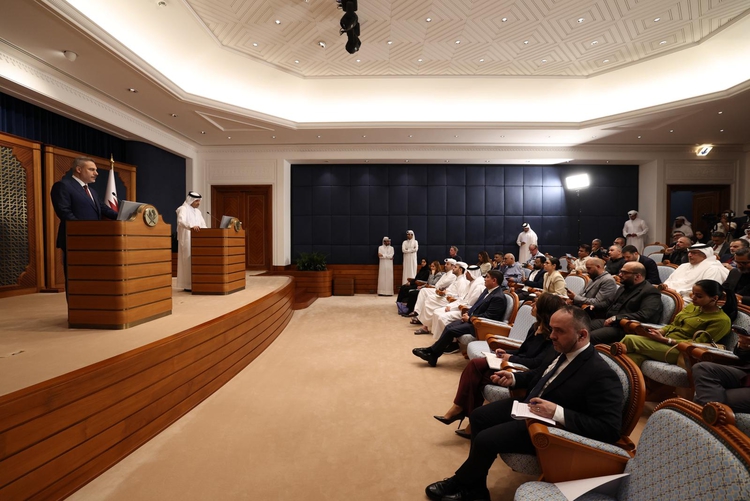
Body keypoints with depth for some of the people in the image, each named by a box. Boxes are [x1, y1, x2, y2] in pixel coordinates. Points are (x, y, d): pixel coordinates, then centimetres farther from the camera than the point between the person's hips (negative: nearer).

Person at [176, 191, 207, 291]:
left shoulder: (197, 211, 17)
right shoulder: (183, 209, -8)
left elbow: (203, 224, 20)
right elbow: (181, 221, -27)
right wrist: (191, 227, -42)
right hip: (187, 240, -8)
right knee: (188, 261, -7)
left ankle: (195, 284, 11)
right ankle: (187, 285, -3)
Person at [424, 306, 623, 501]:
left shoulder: (601, 375, -26)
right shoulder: (565, 351, -1)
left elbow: (611, 428, -28)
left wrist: (558, 412, -34)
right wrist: (514, 378, 2)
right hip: (528, 405, 9)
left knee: (485, 440, -17)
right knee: (478, 416, 5)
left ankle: (458, 483, 14)